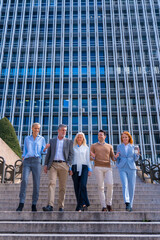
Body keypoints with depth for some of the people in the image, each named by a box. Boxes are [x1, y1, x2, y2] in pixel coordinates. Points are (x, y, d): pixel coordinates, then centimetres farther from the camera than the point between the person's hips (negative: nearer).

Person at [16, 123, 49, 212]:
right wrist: (23, 159, 2)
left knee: (36, 183, -7)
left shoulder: (42, 139, 16)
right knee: (24, 180, -20)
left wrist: (46, 148, -11)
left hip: (37, 161, 0)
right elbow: (25, 151, 19)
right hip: (27, 161, 0)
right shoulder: (27, 138, 19)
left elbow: (43, 151, 11)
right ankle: (21, 204, -18)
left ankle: (34, 205, 1)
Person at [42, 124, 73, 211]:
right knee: (51, 183, -15)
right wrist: (46, 164, 3)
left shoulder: (69, 142, 13)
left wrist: (68, 164, -6)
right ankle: (50, 206, -21)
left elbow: (71, 154, 7)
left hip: (63, 165, 0)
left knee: (62, 187, 1)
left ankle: (61, 207, 7)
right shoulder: (52, 141, 16)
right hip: (53, 164, 0)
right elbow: (48, 154, 13)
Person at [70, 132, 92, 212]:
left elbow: (88, 159, 12)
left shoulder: (86, 148, 14)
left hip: (84, 168, -1)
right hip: (75, 168, 1)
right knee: (77, 187, -2)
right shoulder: (73, 148, 13)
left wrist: (90, 169, 2)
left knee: (83, 185, -18)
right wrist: (70, 169, -1)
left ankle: (80, 206, -16)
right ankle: (84, 205, 7)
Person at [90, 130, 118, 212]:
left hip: (108, 168, 1)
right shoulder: (93, 146, 12)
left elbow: (113, 158, 12)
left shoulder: (109, 146, 17)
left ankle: (109, 203, 6)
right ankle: (103, 206, 0)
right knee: (101, 187, -5)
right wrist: (93, 157, -19)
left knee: (110, 185, -14)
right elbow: (91, 158, 6)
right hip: (98, 168, -1)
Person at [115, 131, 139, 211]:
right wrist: (116, 156, -11)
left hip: (131, 168, 1)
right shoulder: (119, 146, 7)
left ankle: (130, 205, 15)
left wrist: (137, 154, -11)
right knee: (125, 185, -19)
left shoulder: (133, 147, 8)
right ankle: (127, 203, -28)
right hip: (122, 169, -1)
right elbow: (118, 159, 11)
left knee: (131, 187, 2)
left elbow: (135, 159, 9)